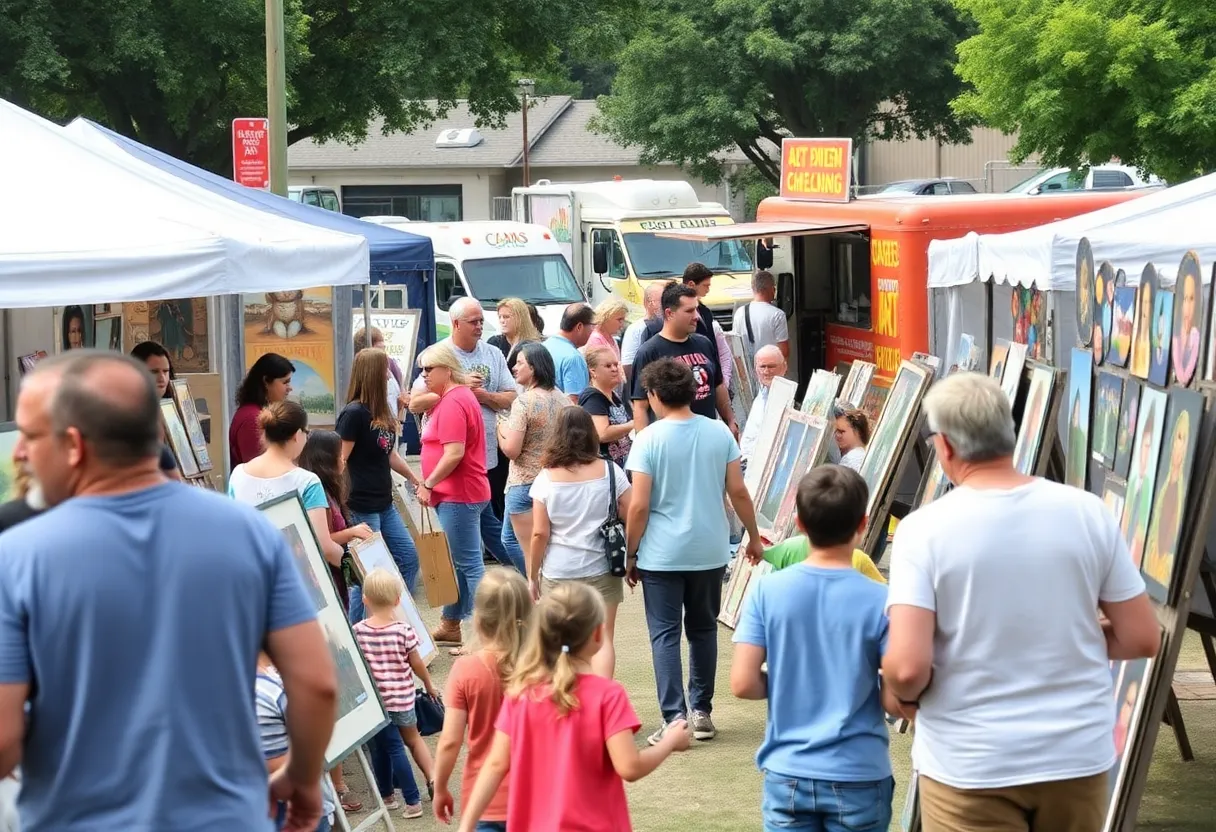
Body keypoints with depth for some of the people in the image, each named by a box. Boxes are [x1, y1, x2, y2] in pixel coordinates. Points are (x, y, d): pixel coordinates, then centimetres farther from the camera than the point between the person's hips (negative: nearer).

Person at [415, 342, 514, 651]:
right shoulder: (459, 396, 16)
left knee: (469, 564, -8)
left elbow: (454, 453, -23)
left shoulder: (453, 403, -17)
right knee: (457, 561, 17)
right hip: (460, 494, 11)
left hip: (458, 496, -11)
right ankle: (449, 626, 26)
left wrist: (428, 484, -17)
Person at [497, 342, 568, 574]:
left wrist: (501, 430, -2)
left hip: (526, 483, -8)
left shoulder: (524, 401, -18)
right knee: (510, 538, 23)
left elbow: (511, 449, -21)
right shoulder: (561, 398, 5)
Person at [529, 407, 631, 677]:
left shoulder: (546, 478, -5)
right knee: (603, 638, 1)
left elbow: (539, 533, -5)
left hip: (558, 572, 0)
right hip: (602, 569, 0)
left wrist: (532, 576, 5)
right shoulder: (610, 472, -3)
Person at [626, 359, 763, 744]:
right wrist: (754, 537, 14)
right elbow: (738, 491, 1)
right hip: (710, 552, 4)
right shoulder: (719, 433, -1)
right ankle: (702, 713, 21)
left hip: (662, 554, -4)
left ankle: (674, 719, -5)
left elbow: (639, 505, -12)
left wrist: (631, 555, -1)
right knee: (703, 630, 16)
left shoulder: (649, 439, -11)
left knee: (665, 634, 2)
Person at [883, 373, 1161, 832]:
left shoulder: (924, 529, -13)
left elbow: (907, 667, -20)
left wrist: (904, 695, 2)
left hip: (970, 767, -3)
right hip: (1078, 755, 3)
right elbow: (1142, 638, 0)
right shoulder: (1087, 512, -5)